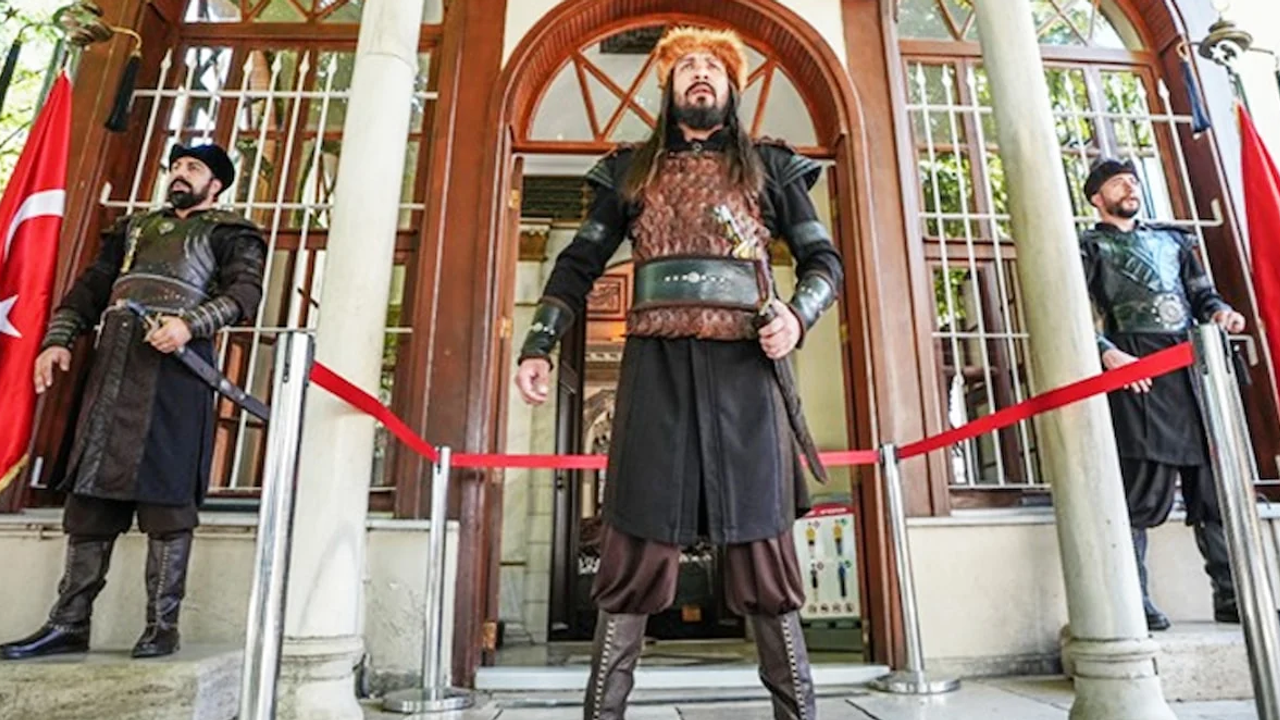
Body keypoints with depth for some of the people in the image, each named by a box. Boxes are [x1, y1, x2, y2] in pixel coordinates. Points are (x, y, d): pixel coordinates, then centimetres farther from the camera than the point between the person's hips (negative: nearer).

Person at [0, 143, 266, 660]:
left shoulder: (229, 233, 11)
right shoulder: (134, 227, 29)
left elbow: (244, 293, -6)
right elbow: (90, 287, 23)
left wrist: (190, 322, -22)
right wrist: (58, 340, 8)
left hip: (176, 365, -6)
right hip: (114, 364, 6)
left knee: (165, 494, -8)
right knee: (91, 489, 3)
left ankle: (161, 625, -2)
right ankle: (69, 624, 10)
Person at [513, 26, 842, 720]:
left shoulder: (768, 166, 19)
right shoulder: (631, 169, 21)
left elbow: (824, 258, 17)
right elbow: (578, 263, 16)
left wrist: (798, 314, -5)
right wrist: (539, 344, 4)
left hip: (745, 365, 0)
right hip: (656, 364, 0)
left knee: (761, 545, 0)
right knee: (637, 547, -2)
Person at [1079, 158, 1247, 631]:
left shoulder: (1171, 239, 28)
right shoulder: (1089, 247, 9)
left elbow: (1202, 292, 24)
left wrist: (1219, 310, 0)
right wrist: (1108, 353, -19)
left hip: (1193, 366, 6)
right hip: (1138, 371, -6)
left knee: (1214, 487, 6)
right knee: (1145, 490, -10)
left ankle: (1231, 596, 15)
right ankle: (1132, 601, -4)